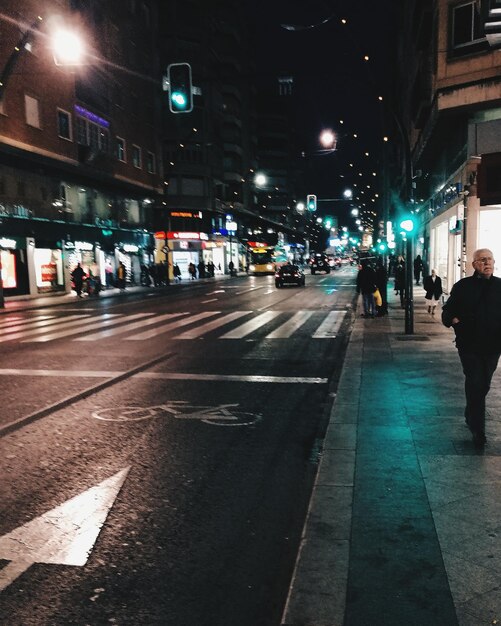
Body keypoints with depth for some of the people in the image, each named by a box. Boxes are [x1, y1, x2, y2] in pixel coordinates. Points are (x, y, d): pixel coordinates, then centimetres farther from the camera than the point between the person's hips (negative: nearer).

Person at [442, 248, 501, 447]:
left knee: (483, 386, 16)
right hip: (469, 345, -3)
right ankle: (478, 430, 0)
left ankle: (470, 416, 40)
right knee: (475, 384, -7)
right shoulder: (463, 286, -1)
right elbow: (448, 310, 2)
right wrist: (452, 319, -20)